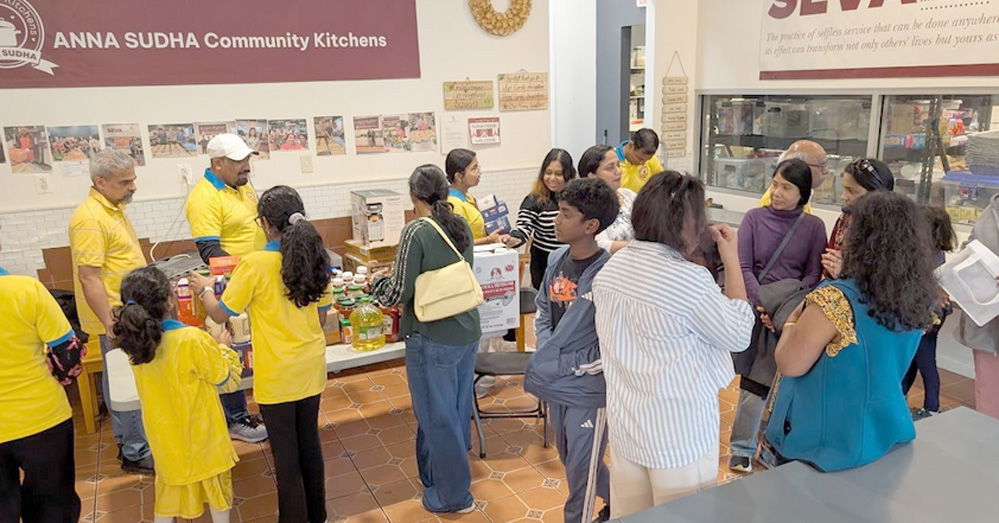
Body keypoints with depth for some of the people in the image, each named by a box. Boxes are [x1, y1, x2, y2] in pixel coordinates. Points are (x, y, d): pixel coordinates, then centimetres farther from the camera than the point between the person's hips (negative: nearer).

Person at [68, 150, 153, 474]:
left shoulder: (114, 209, 10)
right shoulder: (90, 218, -21)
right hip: (116, 318, -10)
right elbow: (88, 277, -24)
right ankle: (135, 453, 11)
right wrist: (111, 325, -24)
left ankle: (126, 439, 33)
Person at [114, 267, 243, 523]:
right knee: (216, 486, 17)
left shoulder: (134, 339, -11)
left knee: (169, 488, 22)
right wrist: (221, 346, 0)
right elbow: (229, 380, -14)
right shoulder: (194, 340, -29)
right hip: (201, 435, -4)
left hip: (165, 434, 5)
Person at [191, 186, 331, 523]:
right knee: (310, 443, 20)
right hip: (311, 368, 6)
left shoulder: (255, 264, -19)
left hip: (278, 375, -5)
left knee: (286, 455, 9)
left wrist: (204, 289, 11)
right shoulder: (315, 258, -3)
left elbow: (219, 314, -8)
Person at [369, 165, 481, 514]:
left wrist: (377, 284, 6)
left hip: (433, 339, -7)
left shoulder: (416, 232, -17)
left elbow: (400, 292, -15)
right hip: (467, 332, 7)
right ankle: (453, 469, 41)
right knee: (457, 408, 21)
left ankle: (452, 495, 22)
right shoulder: (461, 226, 4)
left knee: (437, 415, 8)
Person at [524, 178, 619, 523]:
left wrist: (573, 366, -17)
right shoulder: (557, 259, 1)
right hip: (557, 384, 8)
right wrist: (546, 353, 0)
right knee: (569, 456, 26)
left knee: (581, 468, 9)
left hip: (588, 389, -8)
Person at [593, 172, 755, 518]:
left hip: (624, 425, 6)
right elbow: (739, 336, -8)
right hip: (680, 435, -6)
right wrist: (732, 260, -3)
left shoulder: (609, 271, -1)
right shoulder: (691, 279, -22)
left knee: (627, 517, 19)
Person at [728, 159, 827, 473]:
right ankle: (743, 450, 15)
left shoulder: (813, 227, 4)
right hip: (756, 309, 0)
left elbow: (814, 274, 1)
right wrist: (762, 304, -15)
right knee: (756, 382, 1)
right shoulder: (754, 218, 3)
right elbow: (744, 267, -2)